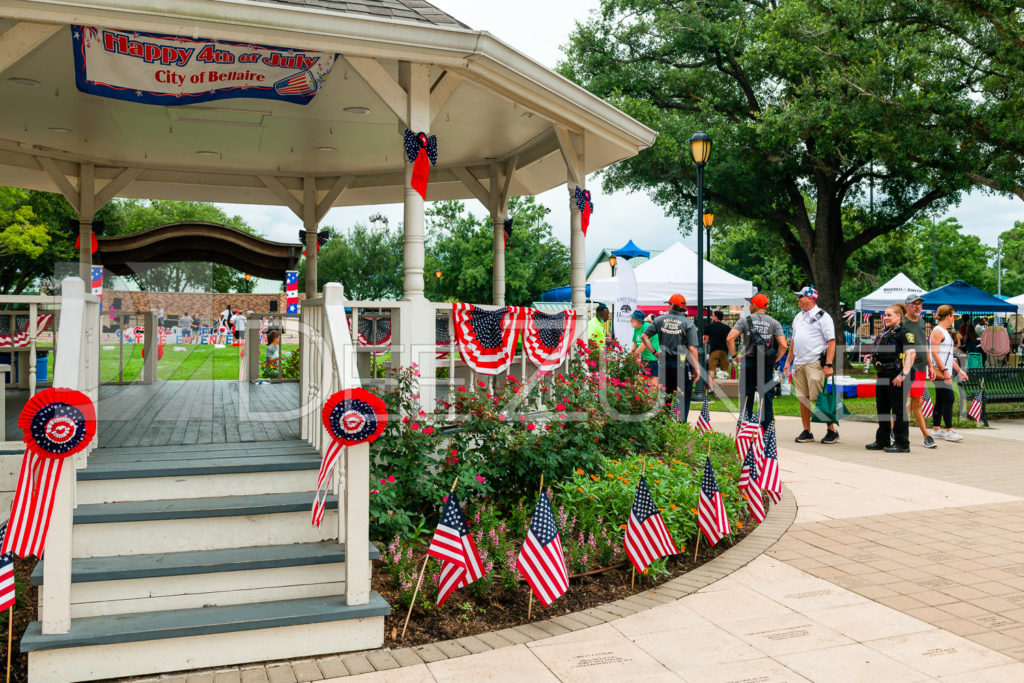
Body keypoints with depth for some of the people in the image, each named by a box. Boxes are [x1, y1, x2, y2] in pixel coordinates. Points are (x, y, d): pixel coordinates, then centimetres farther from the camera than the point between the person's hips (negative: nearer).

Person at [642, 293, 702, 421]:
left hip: (664, 363, 4)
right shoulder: (688, 323, -6)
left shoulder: (660, 320, 4)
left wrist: (654, 352, 6)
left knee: (665, 397, 15)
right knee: (684, 399, 6)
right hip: (682, 364, -3)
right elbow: (692, 349, -12)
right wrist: (696, 368, -6)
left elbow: (644, 336, 2)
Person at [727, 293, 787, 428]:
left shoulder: (745, 320, -1)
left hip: (748, 362, -1)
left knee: (746, 399, 6)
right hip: (767, 365, 1)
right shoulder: (774, 323, 2)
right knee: (766, 398, 6)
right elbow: (783, 345, -8)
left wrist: (735, 355, 1)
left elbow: (730, 338, -12)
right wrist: (774, 360, 5)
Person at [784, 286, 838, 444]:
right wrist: (788, 361, 18)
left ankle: (832, 430, 2)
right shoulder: (798, 317, 18)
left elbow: (831, 342, -10)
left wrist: (828, 364, -18)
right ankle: (806, 431, 13)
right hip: (798, 363, 7)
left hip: (814, 363, -7)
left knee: (818, 398, -9)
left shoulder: (822, 317, -5)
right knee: (803, 398, 7)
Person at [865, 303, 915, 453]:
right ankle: (882, 441, 24)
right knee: (882, 408, 14)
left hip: (895, 376, -9)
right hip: (882, 375, 9)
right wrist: (874, 356, 11)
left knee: (899, 409, -3)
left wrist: (904, 374, -25)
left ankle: (902, 444, 3)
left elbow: (910, 353, -19)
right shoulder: (884, 334, 17)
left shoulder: (902, 333, -9)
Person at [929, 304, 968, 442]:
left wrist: (959, 370, 22)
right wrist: (944, 370, -23)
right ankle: (949, 431, -8)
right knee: (948, 399, -11)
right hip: (939, 372, -10)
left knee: (940, 400, 10)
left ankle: (936, 429, 14)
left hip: (944, 372, 10)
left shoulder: (945, 332, 21)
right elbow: (934, 353, -18)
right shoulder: (937, 331, -10)